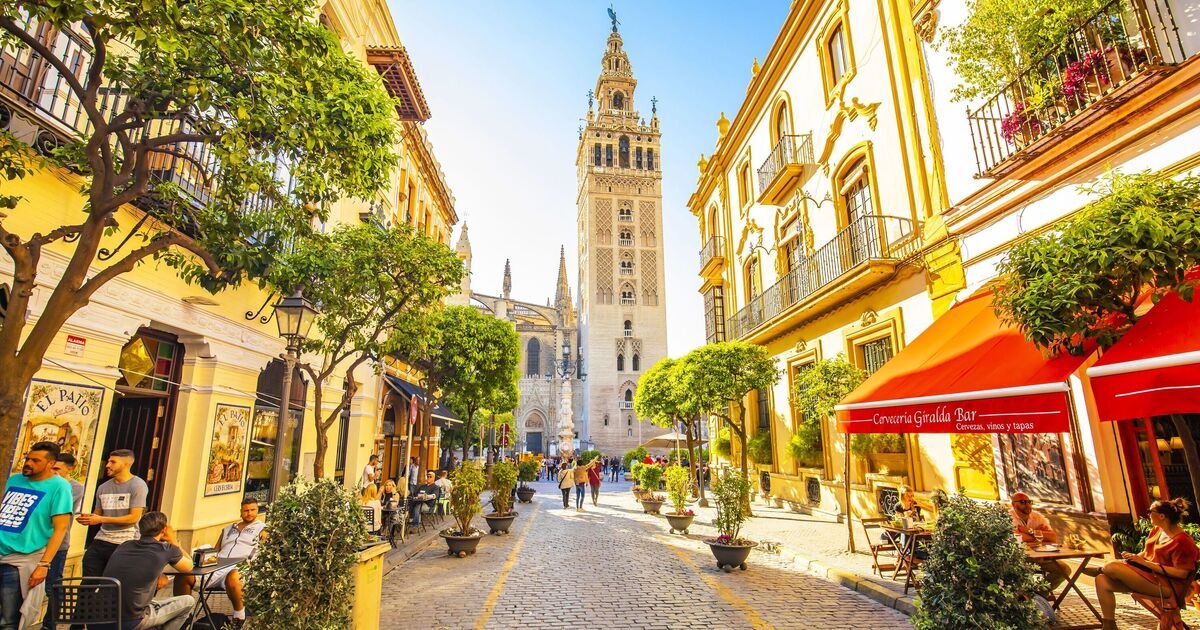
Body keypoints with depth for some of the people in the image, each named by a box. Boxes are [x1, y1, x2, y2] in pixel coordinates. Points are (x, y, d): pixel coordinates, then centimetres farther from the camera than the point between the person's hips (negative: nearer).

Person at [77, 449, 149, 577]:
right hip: (101, 540, 6)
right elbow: (97, 514, 15)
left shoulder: (138, 485, -10)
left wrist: (101, 519, -17)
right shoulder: (103, 487, 10)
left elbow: (134, 518, -16)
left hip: (125, 543, -6)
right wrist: (87, 518, -8)